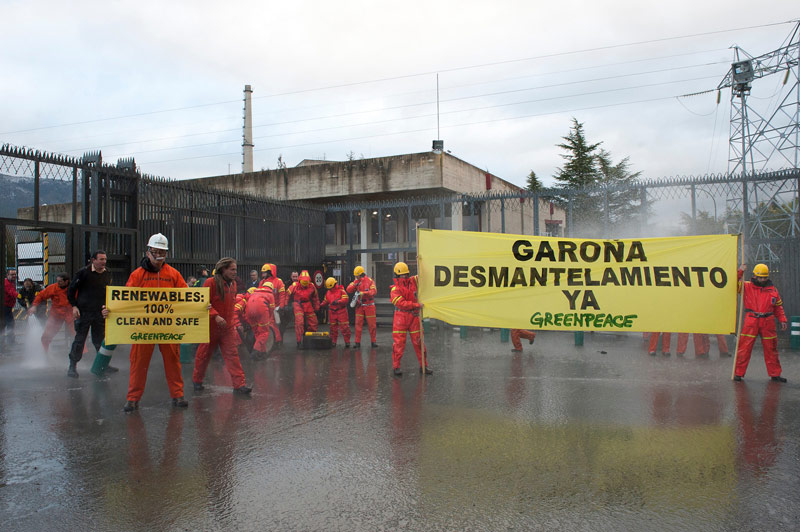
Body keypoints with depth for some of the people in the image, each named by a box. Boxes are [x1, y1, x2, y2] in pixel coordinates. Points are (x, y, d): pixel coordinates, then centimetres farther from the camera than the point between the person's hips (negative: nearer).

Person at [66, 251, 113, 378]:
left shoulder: (107, 274, 7)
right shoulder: (84, 272, -7)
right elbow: (71, 290, -1)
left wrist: (106, 305, 7)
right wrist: (74, 306, -8)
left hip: (100, 313, 4)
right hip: (83, 312, -4)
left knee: (100, 340, 10)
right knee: (79, 340, -1)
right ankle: (72, 366, 9)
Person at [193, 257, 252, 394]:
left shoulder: (233, 284, 8)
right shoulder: (211, 282, -12)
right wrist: (215, 316, -26)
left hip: (227, 327, 5)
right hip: (211, 326, -5)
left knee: (232, 354, -3)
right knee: (204, 354, 10)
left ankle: (239, 384, -5)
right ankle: (197, 380, 31)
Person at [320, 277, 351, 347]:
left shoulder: (341, 291, -8)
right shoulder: (328, 292, 11)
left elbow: (345, 299, -17)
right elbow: (326, 301, 19)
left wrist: (337, 302, -28)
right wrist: (320, 305, 3)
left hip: (341, 311, -5)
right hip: (332, 312, 5)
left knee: (344, 327, -5)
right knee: (333, 328, 8)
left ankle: (347, 342, 1)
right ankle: (333, 342, 16)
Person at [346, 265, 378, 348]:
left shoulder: (370, 281, -4)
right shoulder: (355, 281, 8)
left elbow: (374, 291, -16)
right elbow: (349, 290, -3)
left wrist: (363, 293, -26)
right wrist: (355, 284, -17)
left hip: (369, 306, -3)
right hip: (359, 306, 3)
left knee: (371, 324, 1)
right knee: (358, 324, -1)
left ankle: (374, 341, 11)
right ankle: (357, 342, 3)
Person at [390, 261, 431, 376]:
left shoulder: (413, 281, 7)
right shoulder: (395, 289, -8)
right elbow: (401, 303, -19)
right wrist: (416, 305, -22)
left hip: (414, 317, 4)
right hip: (401, 318, -4)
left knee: (418, 342, 7)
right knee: (399, 343, -1)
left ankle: (423, 366, 13)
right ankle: (396, 367, 7)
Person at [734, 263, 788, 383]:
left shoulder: (772, 289, 12)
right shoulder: (747, 286, 4)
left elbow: (778, 306, 19)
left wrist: (782, 320, 11)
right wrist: (740, 272, -12)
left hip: (768, 323, 3)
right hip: (751, 322, -3)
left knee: (771, 349, 10)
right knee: (744, 347, -4)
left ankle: (775, 374, 21)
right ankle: (738, 373, 3)